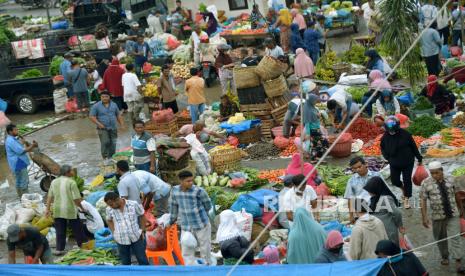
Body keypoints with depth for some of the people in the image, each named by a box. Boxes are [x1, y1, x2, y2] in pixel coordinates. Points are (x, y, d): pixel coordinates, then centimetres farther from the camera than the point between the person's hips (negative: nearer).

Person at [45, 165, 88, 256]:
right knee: (77, 230, 9)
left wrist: (48, 209, 11)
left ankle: (59, 249, 10)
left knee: (60, 231, 10)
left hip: (57, 210, 5)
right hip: (70, 210, -5)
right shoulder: (71, 182, -11)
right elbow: (76, 199, -14)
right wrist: (81, 206, 1)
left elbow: (50, 197, 6)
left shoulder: (54, 182, 6)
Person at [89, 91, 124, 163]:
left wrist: (122, 124, 9)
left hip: (113, 128, 4)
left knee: (113, 143, 6)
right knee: (105, 143, -15)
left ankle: (111, 157, 18)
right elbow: (91, 117, -6)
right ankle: (105, 157, -7)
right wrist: (98, 124, -17)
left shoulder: (114, 105, 10)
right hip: (103, 129, -4)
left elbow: (118, 115, 17)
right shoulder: (96, 106, -4)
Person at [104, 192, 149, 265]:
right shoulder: (109, 210, -8)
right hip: (121, 240, 1)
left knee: (142, 259, 9)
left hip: (136, 237, -1)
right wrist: (113, 232, 2)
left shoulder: (134, 205, -12)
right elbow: (109, 220, 12)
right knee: (125, 262, 12)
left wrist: (142, 231, -1)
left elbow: (142, 216, 3)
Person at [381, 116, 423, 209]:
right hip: (394, 164, 3)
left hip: (407, 162, -3)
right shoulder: (385, 137, -9)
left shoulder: (405, 134, -16)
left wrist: (419, 158, 0)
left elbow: (413, 146, -7)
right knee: (395, 180, 6)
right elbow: (383, 148, 10)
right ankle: (403, 188, 40)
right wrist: (387, 157, -4)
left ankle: (406, 199, 15)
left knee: (407, 180, 2)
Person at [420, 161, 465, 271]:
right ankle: (445, 257, 34)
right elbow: (423, 200, -9)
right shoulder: (426, 183, -8)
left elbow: (456, 195, 12)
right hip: (438, 216, 0)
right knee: (440, 238, 12)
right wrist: (424, 217, -14)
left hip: (453, 214, 1)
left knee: (455, 237, -6)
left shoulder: (449, 180, 0)